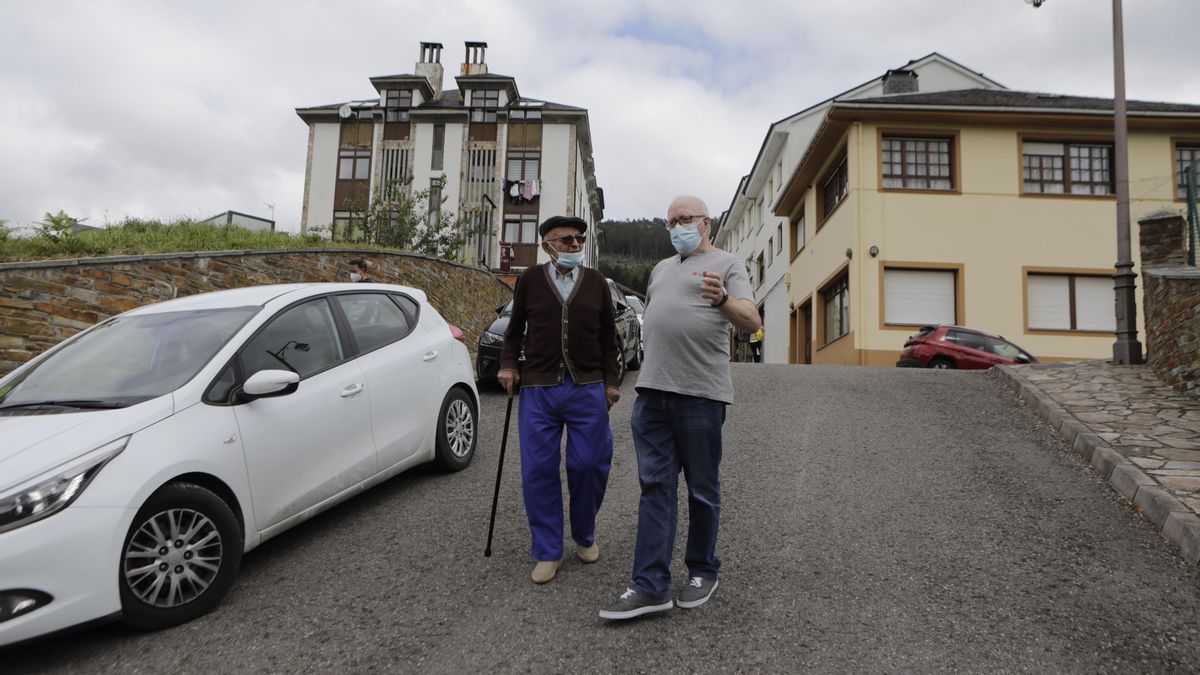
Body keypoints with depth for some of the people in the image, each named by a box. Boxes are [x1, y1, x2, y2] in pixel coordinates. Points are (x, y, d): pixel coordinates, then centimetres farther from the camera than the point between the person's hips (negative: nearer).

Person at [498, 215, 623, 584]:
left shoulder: (596, 282, 9)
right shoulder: (530, 280, 6)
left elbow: (608, 337, 12)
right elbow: (514, 329, 16)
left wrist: (611, 381, 8)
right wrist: (508, 365, 3)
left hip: (588, 390, 1)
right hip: (538, 391, 0)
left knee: (589, 466, 3)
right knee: (538, 471, 0)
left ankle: (585, 537, 27)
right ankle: (548, 552, 14)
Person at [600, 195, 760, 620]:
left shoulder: (726, 265, 1)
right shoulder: (662, 269, 22)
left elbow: (752, 322, -13)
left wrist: (722, 300, -33)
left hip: (700, 393, -6)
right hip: (651, 392, 6)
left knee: (702, 488, 6)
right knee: (655, 486, 3)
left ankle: (702, 572, 24)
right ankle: (650, 587, 6)